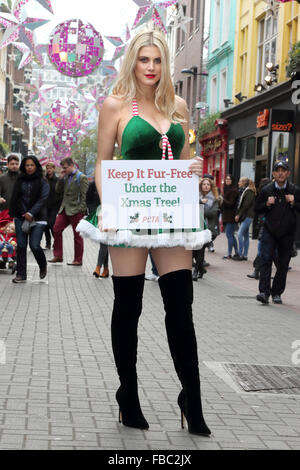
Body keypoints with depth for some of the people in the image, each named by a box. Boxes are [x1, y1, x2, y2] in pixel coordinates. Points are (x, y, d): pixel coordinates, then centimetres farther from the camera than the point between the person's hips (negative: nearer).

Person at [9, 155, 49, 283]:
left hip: (37, 219, -3)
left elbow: (42, 199, -7)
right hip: (21, 217, 3)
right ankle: (21, 274, 6)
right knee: (21, 245, -2)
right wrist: (13, 214, -1)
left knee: (34, 246, -9)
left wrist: (31, 213, -16)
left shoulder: (42, 182, 1)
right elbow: (15, 198, 10)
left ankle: (43, 267, 20)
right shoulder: (20, 180, 10)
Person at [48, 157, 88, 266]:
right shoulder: (66, 177, 13)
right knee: (56, 229, 3)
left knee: (77, 235, 0)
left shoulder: (81, 177, -8)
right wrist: (61, 178, 0)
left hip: (76, 211, -7)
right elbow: (58, 191, 12)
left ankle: (78, 260, 8)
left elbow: (84, 196, -12)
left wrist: (81, 210, -17)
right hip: (65, 209, 7)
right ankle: (58, 256, 11)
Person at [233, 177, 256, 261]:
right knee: (245, 235, 10)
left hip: (248, 216, -9)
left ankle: (240, 255, -11)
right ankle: (245, 255, 12)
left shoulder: (249, 192, -11)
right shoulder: (243, 191, 17)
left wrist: (239, 215, -13)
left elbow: (246, 205, -16)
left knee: (240, 234, -14)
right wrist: (238, 215, 8)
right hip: (243, 217, 9)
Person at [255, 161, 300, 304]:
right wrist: (267, 204, -9)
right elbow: (257, 209, 10)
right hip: (269, 231, 0)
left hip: (287, 233, 0)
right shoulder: (266, 190, 4)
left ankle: (277, 293, 16)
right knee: (265, 260, -13)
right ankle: (264, 292, -17)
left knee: (283, 264, 5)